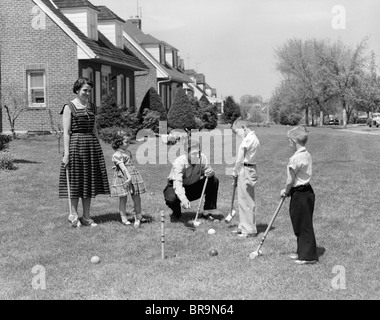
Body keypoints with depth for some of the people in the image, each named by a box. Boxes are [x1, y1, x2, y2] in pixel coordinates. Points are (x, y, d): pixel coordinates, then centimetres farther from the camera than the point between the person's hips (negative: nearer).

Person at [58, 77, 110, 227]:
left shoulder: (92, 107, 14)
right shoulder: (69, 107, -3)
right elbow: (66, 132, -7)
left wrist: (99, 149, 13)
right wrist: (66, 153, -14)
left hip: (92, 145, 6)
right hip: (76, 144, -6)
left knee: (89, 180, 7)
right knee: (76, 180, 0)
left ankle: (86, 216, 15)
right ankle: (73, 214, 12)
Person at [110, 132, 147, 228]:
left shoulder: (128, 152, 16)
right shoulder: (117, 155, -12)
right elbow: (122, 166, -24)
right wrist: (128, 176, -33)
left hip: (133, 175, 7)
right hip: (122, 177, -7)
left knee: (136, 198, 7)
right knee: (123, 198, 1)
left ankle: (138, 217, 15)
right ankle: (124, 218, 11)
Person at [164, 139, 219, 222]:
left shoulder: (202, 158, -18)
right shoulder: (179, 162, -32)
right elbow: (177, 184, -42)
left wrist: (210, 172, -33)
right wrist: (183, 199, -61)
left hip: (194, 186, 4)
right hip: (175, 187, -4)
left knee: (214, 181, -17)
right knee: (171, 199, -38)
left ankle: (207, 211, -5)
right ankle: (176, 212, 2)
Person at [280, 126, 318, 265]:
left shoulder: (296, 158, -20)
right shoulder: (307, 155, 8)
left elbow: (290, 180, -15)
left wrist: (286, 191, 3)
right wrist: (289, 191, 11)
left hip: (299, 194, -9)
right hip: (307, 191, 9)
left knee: (303, 225, 0)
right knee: (300, 224, 18)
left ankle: (309, 256, 8)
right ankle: (302, 252, 29)